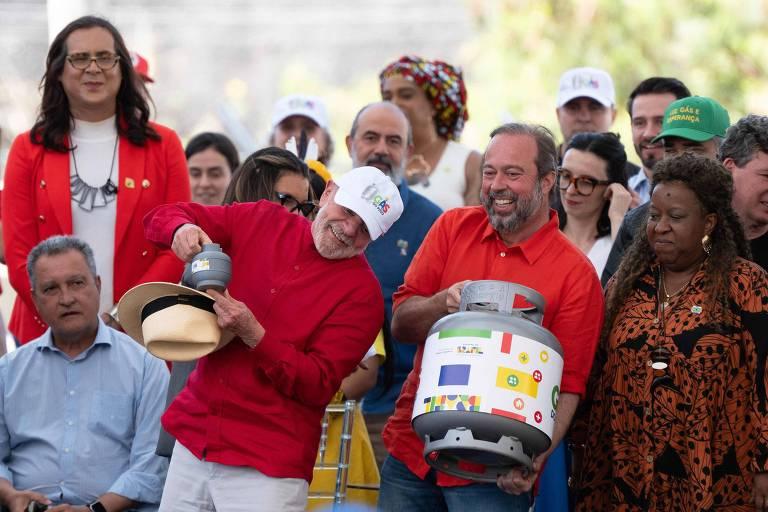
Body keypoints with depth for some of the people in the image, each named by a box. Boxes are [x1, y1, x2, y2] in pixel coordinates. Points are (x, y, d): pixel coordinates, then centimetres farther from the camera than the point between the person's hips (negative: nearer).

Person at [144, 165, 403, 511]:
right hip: (194, 435, 4)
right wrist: (182, 229, -12)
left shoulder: (362, 292, -6)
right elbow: (164, 218, 12)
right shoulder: (260, 220, 6)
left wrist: (253, 335, -23)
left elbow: (318, 386, -11)